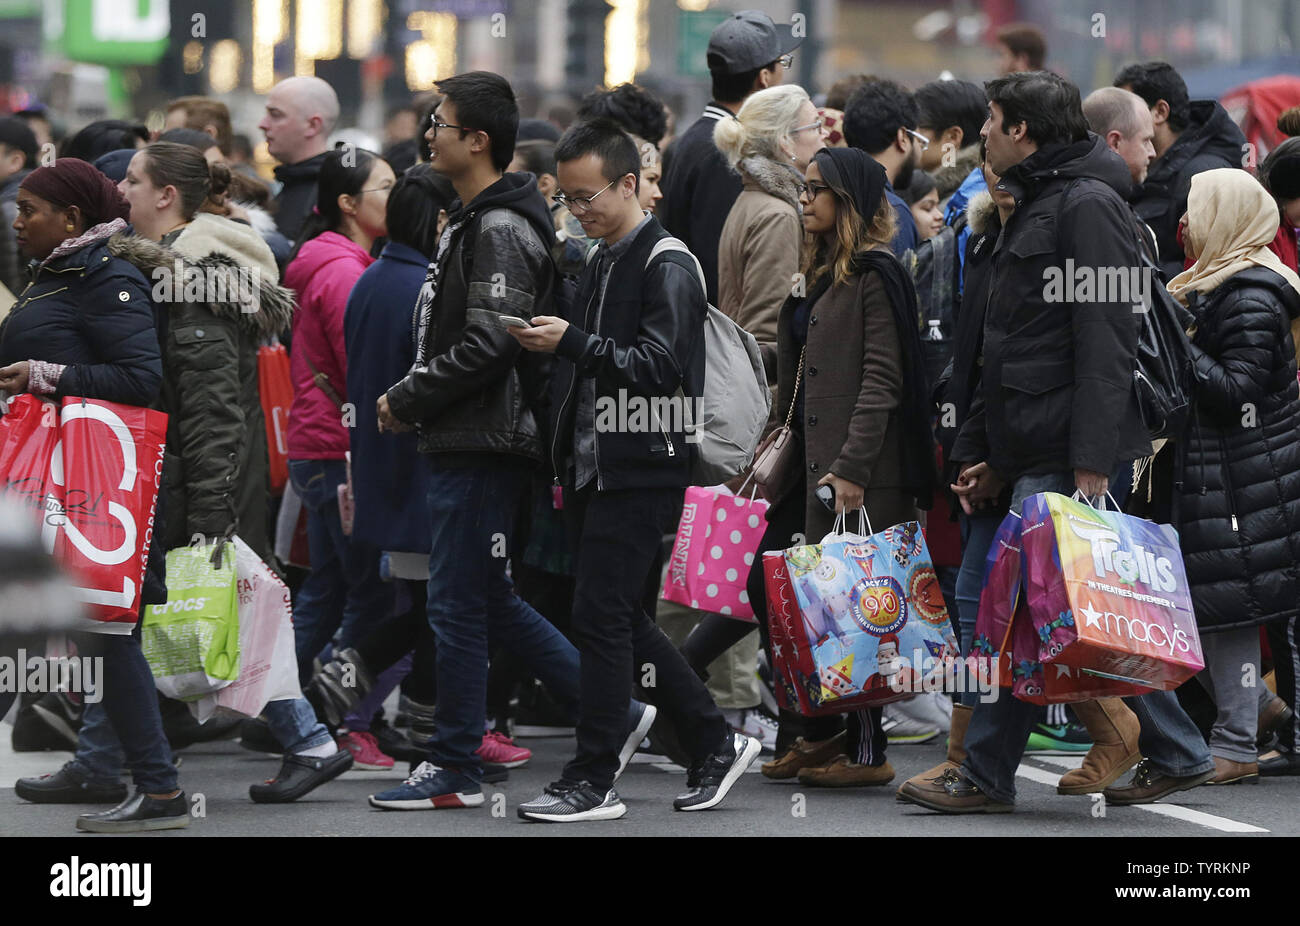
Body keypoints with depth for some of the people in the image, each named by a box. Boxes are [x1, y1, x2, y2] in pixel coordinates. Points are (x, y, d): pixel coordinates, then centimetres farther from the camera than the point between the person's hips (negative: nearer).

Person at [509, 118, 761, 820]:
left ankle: (592, 781, -4)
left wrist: (570, 342, -23)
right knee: (624, 622, 11)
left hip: (642, 468, -9)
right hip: (596, 467, 9)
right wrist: (566, 467, 17)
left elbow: (659, 367, -20)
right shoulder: (600, 266, 17)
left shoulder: (665, 266, -11)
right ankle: (715, 743, 22)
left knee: (601, 617, -9)